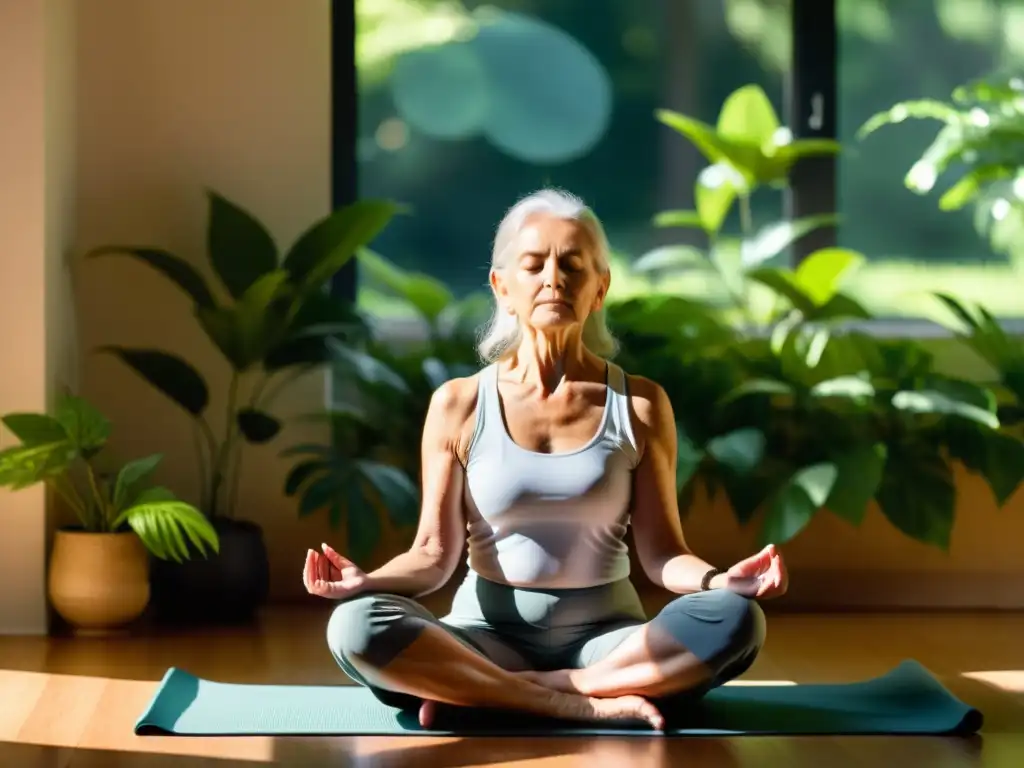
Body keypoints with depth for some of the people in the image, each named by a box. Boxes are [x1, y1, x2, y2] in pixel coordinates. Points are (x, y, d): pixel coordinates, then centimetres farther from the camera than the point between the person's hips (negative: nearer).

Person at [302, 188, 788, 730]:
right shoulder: (458, 405, 0)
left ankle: (474, 693, -25)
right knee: (356, 626, -30)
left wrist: (719, 580, -23)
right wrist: (368, 581, -22)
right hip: (488, 633, -1)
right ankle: (589, 705, -27)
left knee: (736, 620, -30)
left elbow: (660, 552, -1)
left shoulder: (639, 405, 1)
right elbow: (435, 553, 0)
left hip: (606, 636, 1)